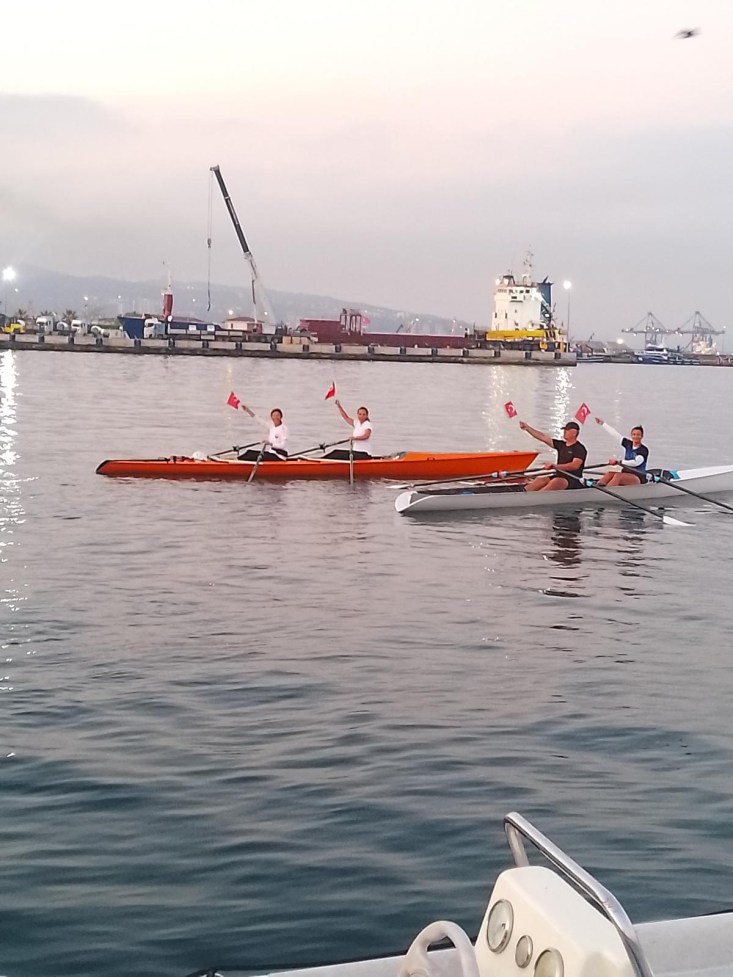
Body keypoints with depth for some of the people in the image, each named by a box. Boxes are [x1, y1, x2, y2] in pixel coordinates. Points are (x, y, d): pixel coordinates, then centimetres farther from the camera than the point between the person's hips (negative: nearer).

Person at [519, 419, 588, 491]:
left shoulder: (580, 449, -6)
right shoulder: (561, 445, 14)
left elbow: (575, 465, -21)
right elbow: (543, 437, 13)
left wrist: (555, 466, -29)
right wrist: (527, 428, 6)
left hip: (574, 480, -7)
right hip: (559, 476, 7)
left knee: (555, 482, -35)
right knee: (540, 479, -18)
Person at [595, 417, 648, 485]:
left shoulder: (644, 449, -8)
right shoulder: (628, 444, 10)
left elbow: (636, 462, -21)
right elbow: (614, 433, 16)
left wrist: (618, 461, -22)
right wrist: (603, 423, 21)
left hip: (638, 478, -6)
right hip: (626, 475, 6)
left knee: (618, 476, -32)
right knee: (610, 473, -22)